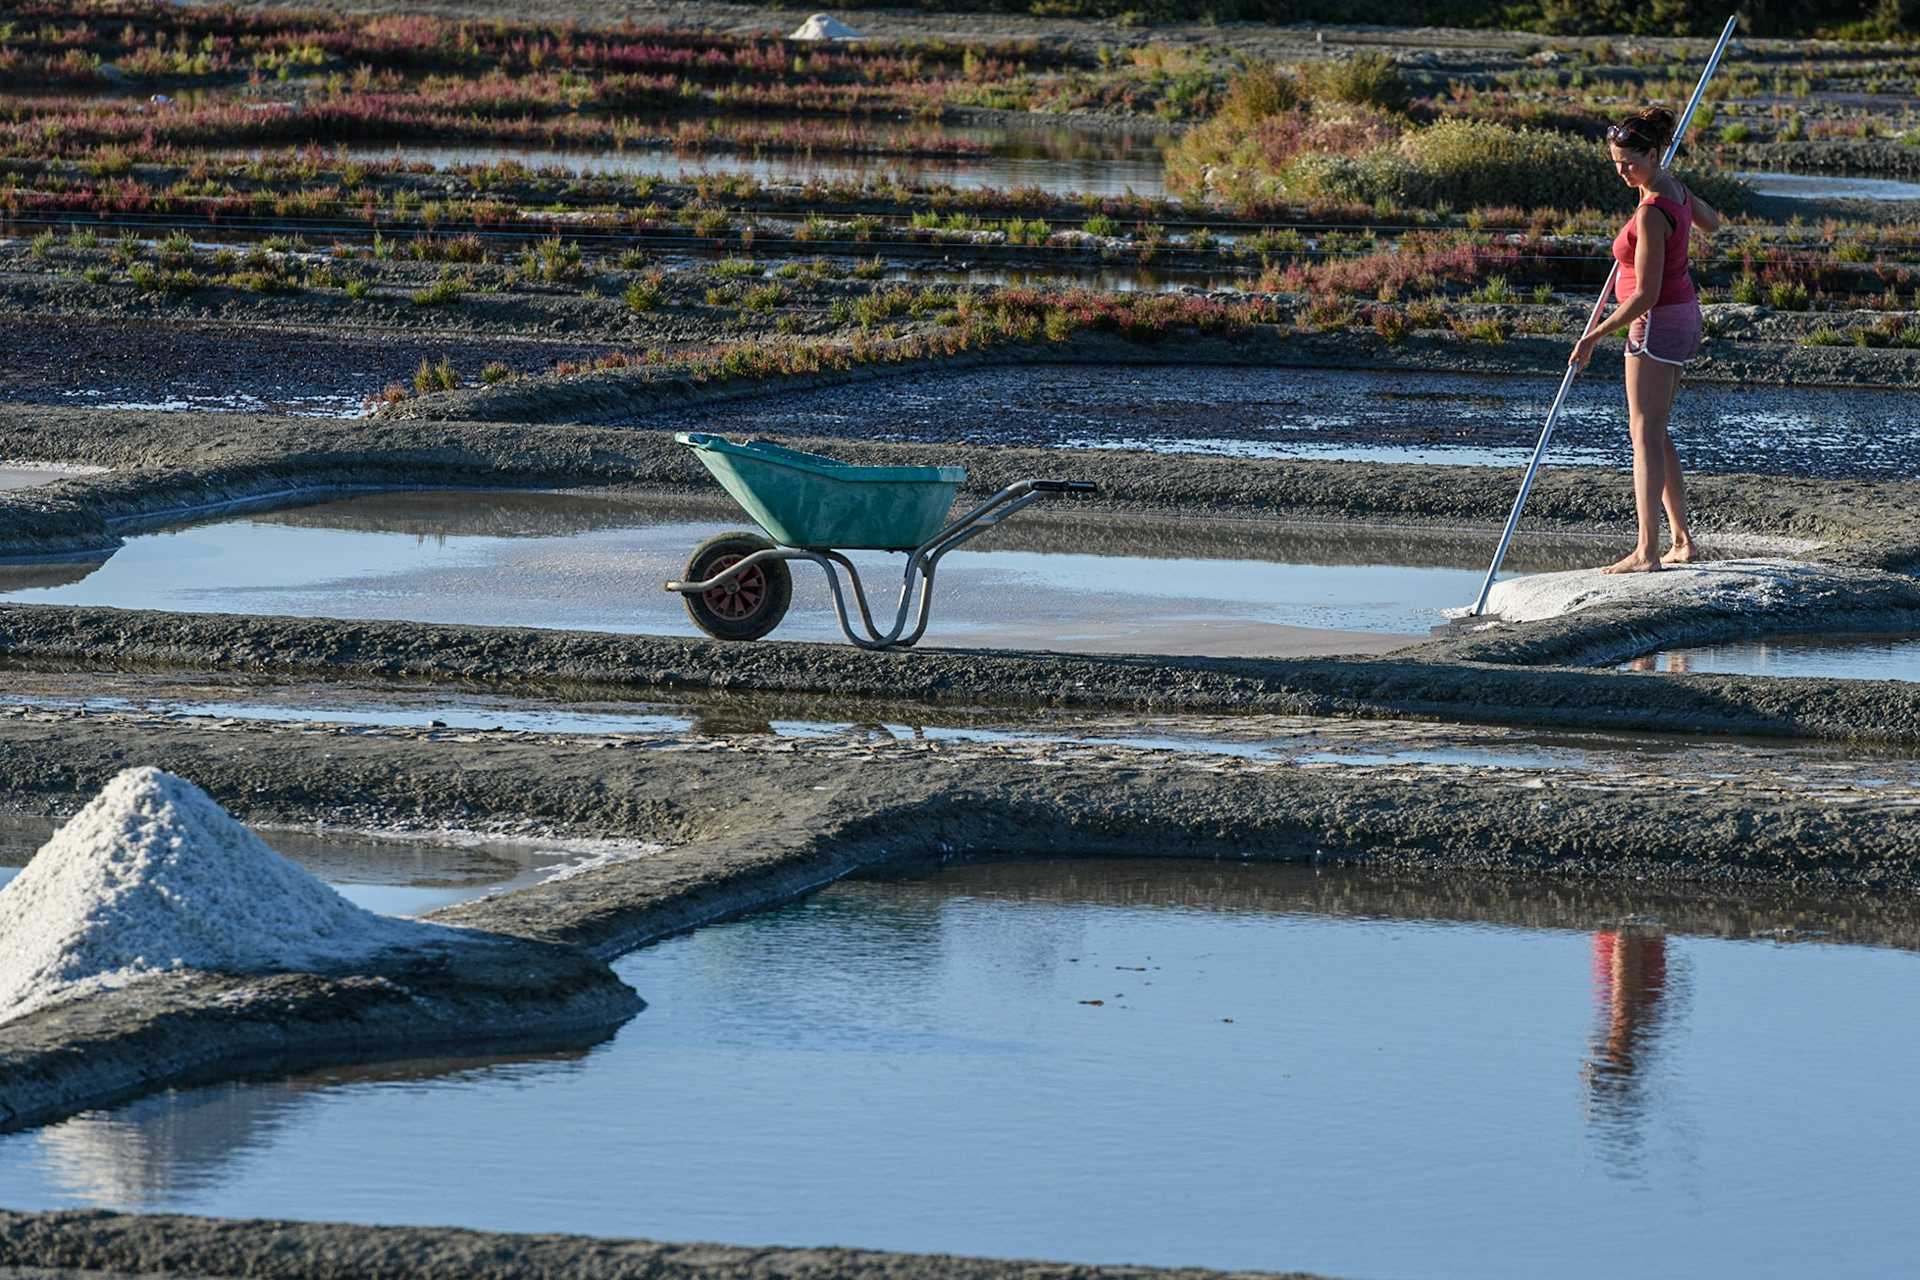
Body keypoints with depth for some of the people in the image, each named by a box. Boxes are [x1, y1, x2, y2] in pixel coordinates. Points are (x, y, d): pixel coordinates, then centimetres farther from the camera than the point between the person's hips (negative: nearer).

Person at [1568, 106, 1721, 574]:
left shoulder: (1652, 214, -24)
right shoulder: (1673, 187, 3)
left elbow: (1645, 295, -24)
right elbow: (1711, 223, 26)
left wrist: (1593, 336, -18)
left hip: (1657, 324, -10)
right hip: (1683, 317, 10)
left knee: (1646, 436, -10)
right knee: (1654, 433, 17)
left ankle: (1647, 551, -14)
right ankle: (1681, 540, 20)